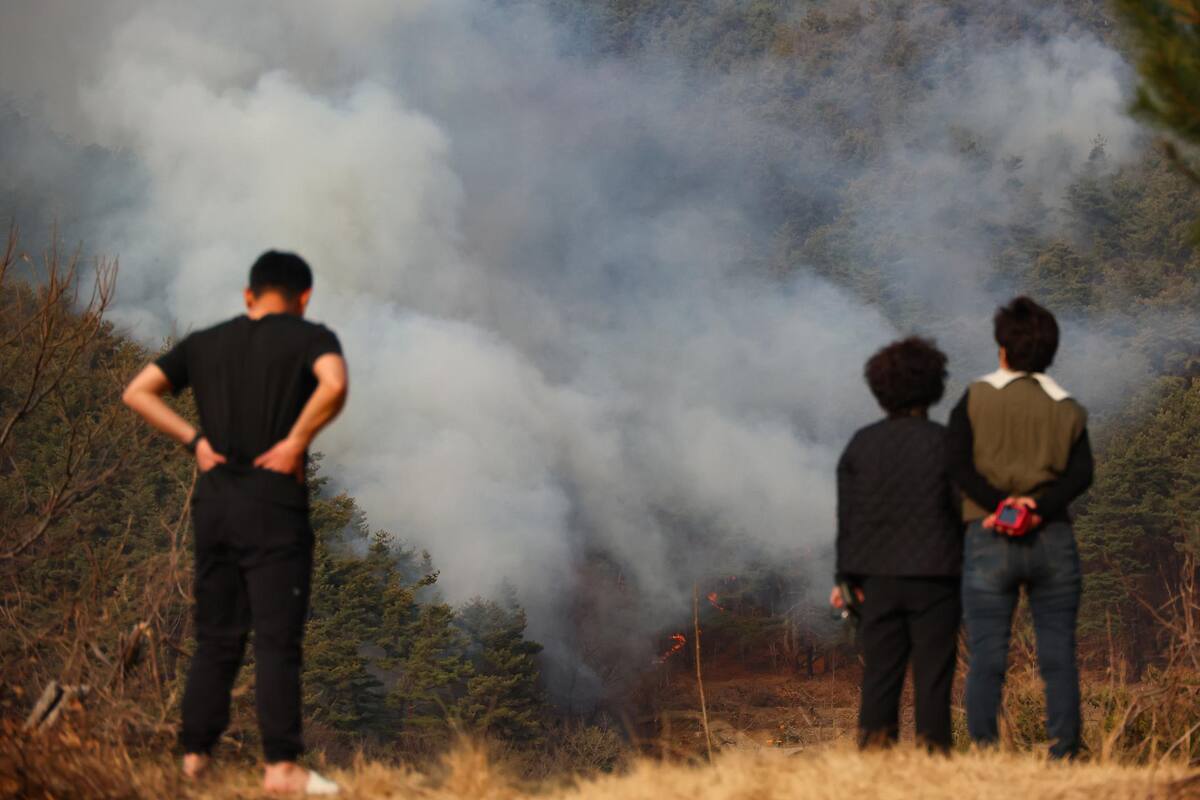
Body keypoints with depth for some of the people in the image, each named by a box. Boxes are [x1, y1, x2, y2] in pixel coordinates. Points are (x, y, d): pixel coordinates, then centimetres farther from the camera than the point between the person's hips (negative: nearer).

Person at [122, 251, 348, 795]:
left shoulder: (205, 343, 13)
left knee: (215, 635, 13)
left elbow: (137, 392, 8)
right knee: (277, 639, -6)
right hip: (274, 502, -5)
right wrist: (297, 441, -11)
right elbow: (334, 385, -22)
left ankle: (195, 754, 13)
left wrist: (194, 439, 5)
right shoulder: (310, 338, -1)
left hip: (214, 499, 5)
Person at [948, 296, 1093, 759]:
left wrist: (1001, 503, -13)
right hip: (1053, 539, 1)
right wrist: (1039, 508, -15)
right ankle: (1064, 755, -2)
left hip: (989, 542, -1)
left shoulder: (976, 400, 3)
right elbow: (1081, 474, -6)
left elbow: (959, 466, -8)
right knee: (1058, 658, 4)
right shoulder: (1068, 411, 8)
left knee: (986, 660, -2)